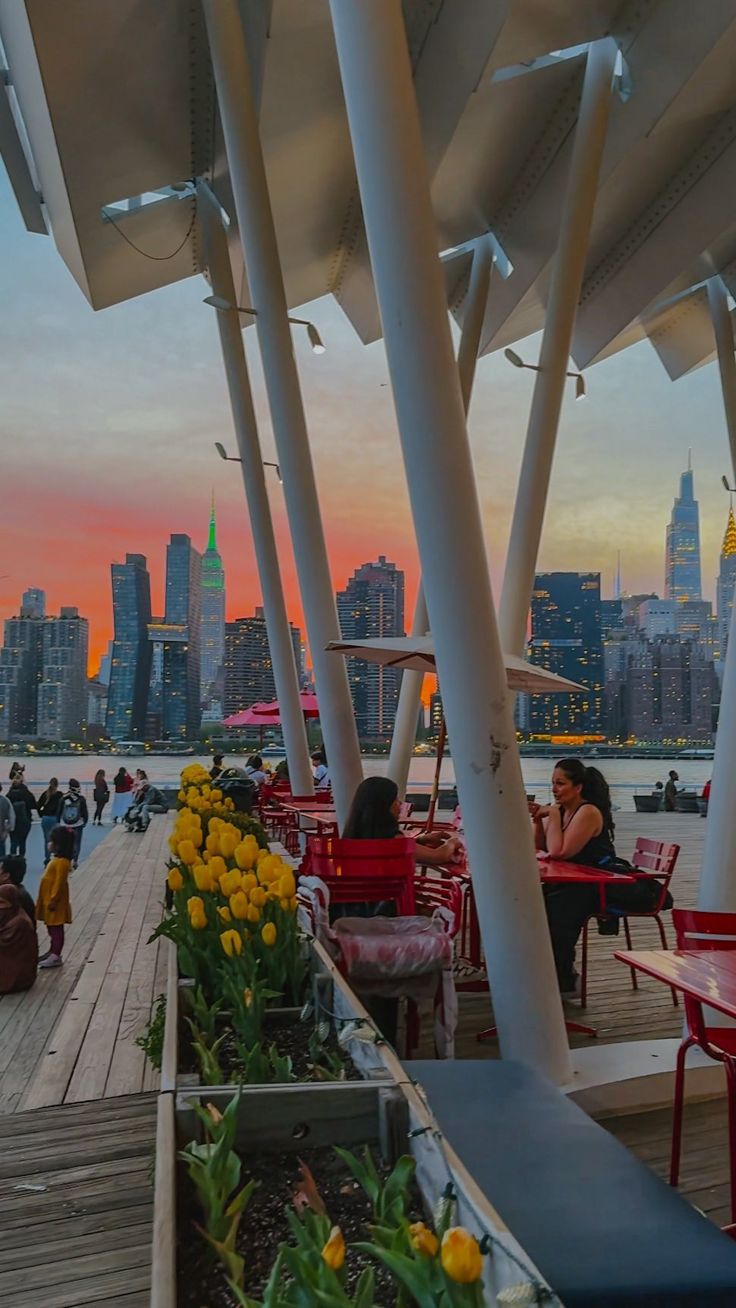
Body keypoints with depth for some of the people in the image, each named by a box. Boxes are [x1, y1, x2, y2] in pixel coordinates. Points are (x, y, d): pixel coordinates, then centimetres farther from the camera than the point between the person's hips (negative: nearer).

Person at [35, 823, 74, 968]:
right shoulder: (56, 859, 11)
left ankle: (56, 956, 1)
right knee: (52, 928, 18)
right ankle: (52, 951, 29)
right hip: (49, 900, 10)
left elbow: (59, 883, -23)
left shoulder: (62, 862, -22)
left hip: (55, 902, -10)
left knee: (56, 928, -4)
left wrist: (53, 900, -22)